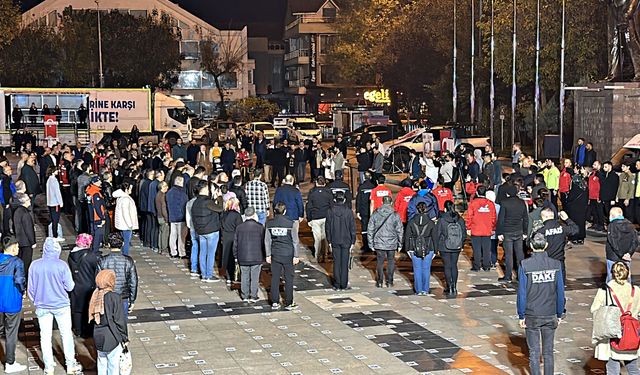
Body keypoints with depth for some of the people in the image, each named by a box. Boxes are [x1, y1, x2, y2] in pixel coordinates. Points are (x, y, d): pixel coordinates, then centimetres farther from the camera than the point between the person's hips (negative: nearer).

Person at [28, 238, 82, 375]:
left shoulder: (35, 265, -9)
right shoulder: (61, 265, -16)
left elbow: (30, 288, 0)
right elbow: (69, 287, -10)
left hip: (42, 306, 2)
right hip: (61, 305, -2)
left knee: (45, 336, 12)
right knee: (66, 334, 12)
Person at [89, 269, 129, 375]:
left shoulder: (96, 296, -3)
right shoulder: (115, 297, -20)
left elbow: (92, 317, 4)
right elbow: (120, 320, -16)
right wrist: (125, 338, -4)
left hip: (98, 338, 6)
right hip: (112, 338, -5)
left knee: (102, 363, 19)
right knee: (113, 365, 7)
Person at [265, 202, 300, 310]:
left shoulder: (269, 223, -4)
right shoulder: (290, 223, -10)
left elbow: (267, 240, 2)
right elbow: (295, 241, -6)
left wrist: (268, 255, 11)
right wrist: (296, 256, 2)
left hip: (275, 255, 2)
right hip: (288, 255, -2)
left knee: (275, 278, 9)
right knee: (289, 279, 6)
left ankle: (275, 303, 12)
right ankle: (289, 303, 10)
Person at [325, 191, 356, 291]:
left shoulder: (330, 211, -4)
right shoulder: (349, 211, -8)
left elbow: (327, 228, 1)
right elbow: (353, 228, -4)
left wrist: (329, 242, 10)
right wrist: (352, 242, 3)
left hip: (335, 242, 1)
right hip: (346, 241, -1)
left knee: (336, 263, 7)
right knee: (344, 263, 5)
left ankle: (337, 285, 9)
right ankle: (344, 285, 8)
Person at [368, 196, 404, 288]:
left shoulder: (375, 214, -3)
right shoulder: (395, 215, -6)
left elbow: (370, 231, 1)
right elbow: (400, 231, -2)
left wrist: (371, 244, 8)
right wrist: (400, 245, 7)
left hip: (379, 244, 1)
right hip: (392, 244, 0)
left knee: (380, 262, 11)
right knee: (391, 262, 14)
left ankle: (379, 282, 12)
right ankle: (389, 282, 15)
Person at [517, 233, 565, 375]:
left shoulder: (525, 265, -12)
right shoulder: (556, 265, -5)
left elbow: (522, 293, -9)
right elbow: (560, 292, 1)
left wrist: (521, 316, 0)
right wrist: (559, 314, 11)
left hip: (532, 316, -2)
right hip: (550, 315, 2)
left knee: (534, 352, 6)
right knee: (548, 352, 11)